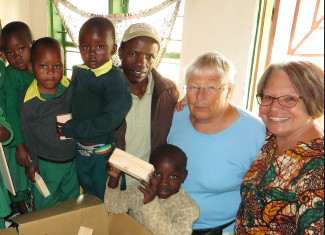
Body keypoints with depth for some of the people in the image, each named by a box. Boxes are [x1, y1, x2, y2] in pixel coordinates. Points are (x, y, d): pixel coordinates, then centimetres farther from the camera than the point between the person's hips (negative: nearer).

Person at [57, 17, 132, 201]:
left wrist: (70, 130, -23)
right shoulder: (78, 72, 2)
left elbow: (110, 120, -31)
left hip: (104, 153, -7)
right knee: (89, 198, 27)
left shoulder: (115, 79, -21)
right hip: (81, 152, 7)